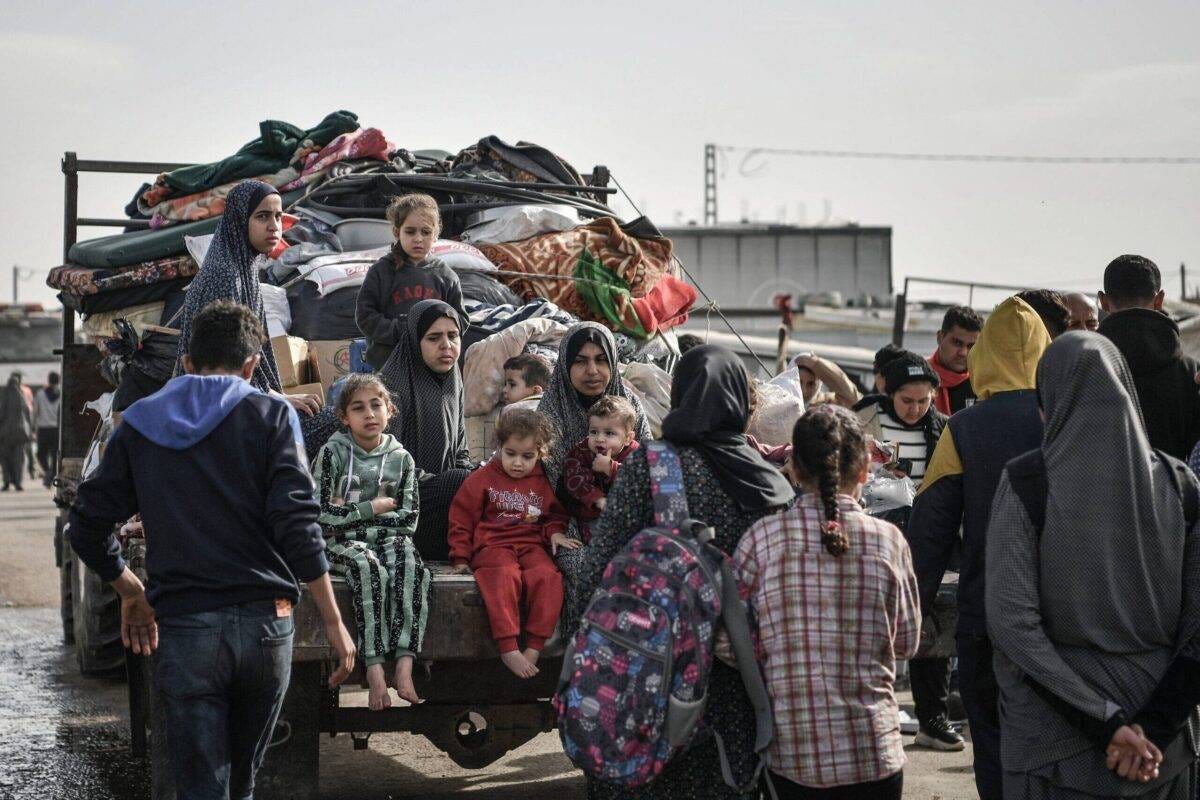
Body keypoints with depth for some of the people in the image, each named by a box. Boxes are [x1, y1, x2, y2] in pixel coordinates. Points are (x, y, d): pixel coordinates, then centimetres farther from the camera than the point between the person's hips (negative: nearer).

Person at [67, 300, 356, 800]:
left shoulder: (139, 424, 9)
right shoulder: (270, 416, 2)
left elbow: (88, 526, 10)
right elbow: (297, 523, -9)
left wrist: (131, 593, 25)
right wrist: (333, 621, -6)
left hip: (182, 628, 0)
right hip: (264, 622, 0)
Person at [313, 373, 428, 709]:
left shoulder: (401, 458, 8)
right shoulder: (333, 453, 0)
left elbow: (408, 521, 3)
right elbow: (321, 516, -8)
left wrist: (352, 514, -4)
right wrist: (374, 508, -6)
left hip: (388, 540, 3)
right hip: (343, 544, -2)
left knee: (413, 568, -31)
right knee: (370, 570, -36)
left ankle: (404, 665, -39)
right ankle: (375, 669, -40)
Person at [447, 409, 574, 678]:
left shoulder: (544, 483, 14)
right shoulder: (483, 479, 6)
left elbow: (555, 515, 27)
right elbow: (461, 518, 8)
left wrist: (555, 532, 4)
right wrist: (460, 558, 4)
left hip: (532, 545, 3)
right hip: (493, 546, -3)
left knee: (548, 576, -30)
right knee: (505, 577, -36)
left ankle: (534, 648, -29)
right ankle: (508, 649, -39)